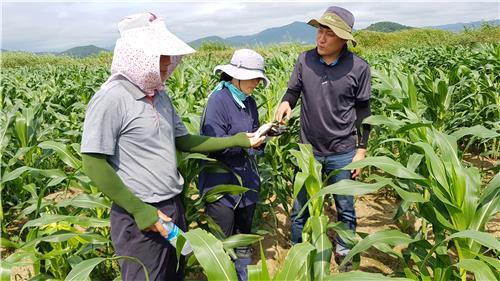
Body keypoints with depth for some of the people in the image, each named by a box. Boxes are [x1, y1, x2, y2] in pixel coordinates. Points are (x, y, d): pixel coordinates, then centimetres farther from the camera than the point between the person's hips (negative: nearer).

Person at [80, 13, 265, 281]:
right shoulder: (111, 98, -18)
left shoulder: (159, 94, 5)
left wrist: (237, 140, 5)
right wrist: (139, 210, -17)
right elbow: (93, 164, -18)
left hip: (174, 207, 8)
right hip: (140, 217, -7)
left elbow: (183, 140, 10)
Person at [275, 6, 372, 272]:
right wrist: (285, 102, -19)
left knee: (345, 210, 15)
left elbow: (363, 111, -2)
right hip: (307, 150, 2)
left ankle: (344, 255, 39)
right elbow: (293, 90, 5)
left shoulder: (358, 67, -11)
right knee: (300, 209, 15)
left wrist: (361, 149, -2)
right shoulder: (304, 60, -7)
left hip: (342, 153, -1)